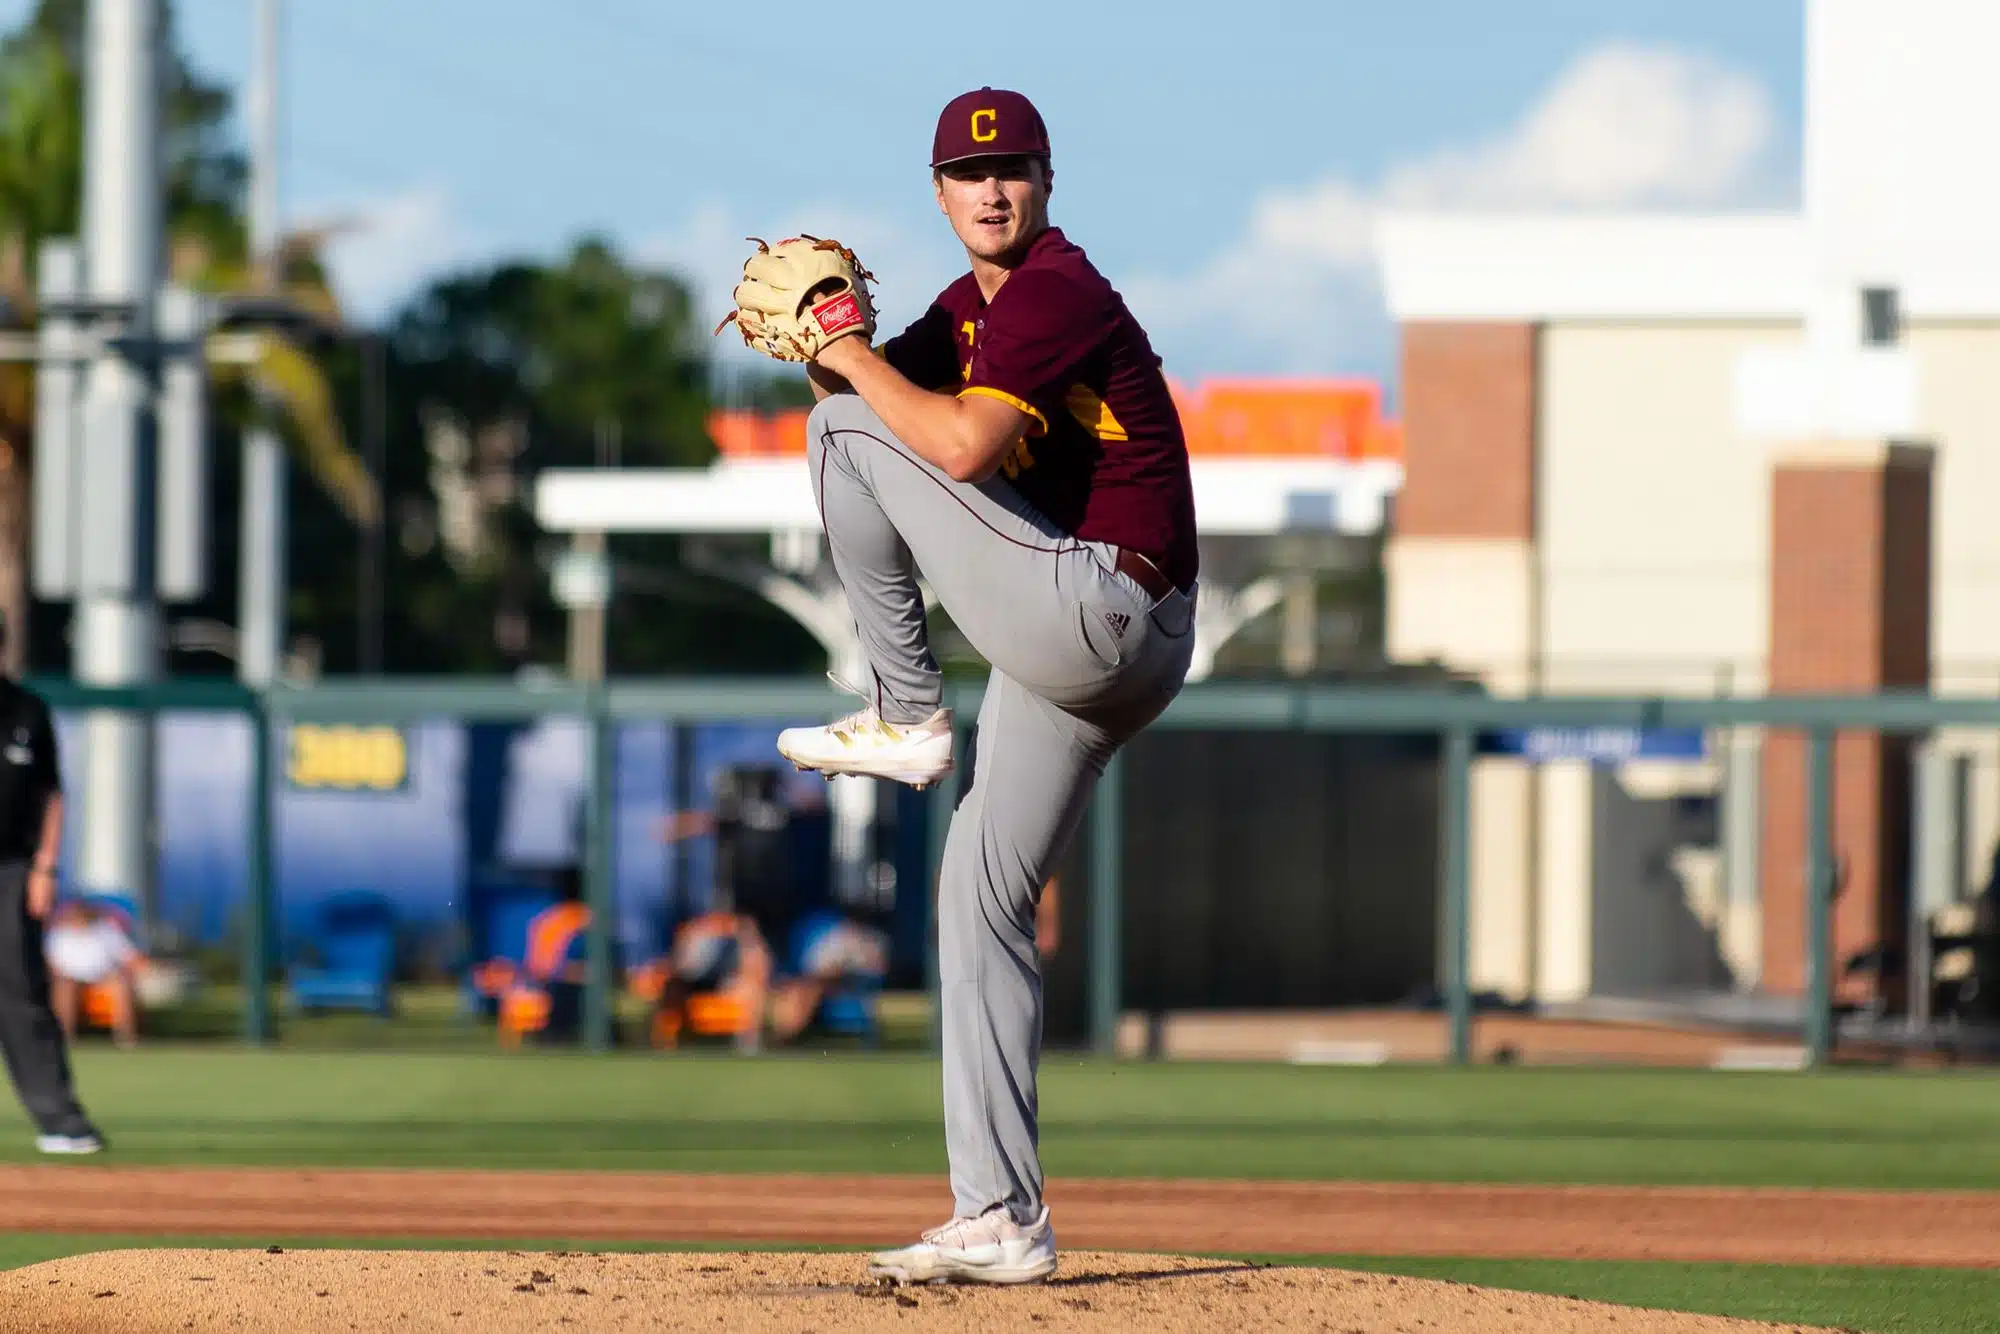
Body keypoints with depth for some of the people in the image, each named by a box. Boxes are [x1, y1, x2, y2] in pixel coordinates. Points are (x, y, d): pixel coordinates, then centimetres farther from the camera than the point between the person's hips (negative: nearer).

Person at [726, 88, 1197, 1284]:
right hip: (1080, 645, 10)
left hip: (1094, 611, -10)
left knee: (852, 430, -8)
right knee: (983, 907, 8)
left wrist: (849, 352, -14)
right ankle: (1003, 1222, 7)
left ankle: (906, 720, -3)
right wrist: (810, 332, -2)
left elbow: (965, 445, -25)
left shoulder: (1057, 291, -12)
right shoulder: (970, 309, 19)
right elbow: (878, 388, 18)